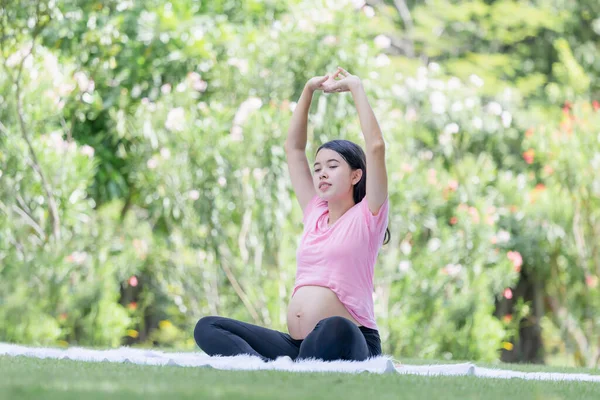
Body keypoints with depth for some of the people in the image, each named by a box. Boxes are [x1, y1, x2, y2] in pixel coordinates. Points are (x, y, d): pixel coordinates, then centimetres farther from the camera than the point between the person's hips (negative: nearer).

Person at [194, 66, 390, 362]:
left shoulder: (366, 216, 6)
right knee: (207, 328, -11)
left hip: (349, 346, -7)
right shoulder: (315, 214, 22)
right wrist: (309, 89, 26)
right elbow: (293, 147, 28)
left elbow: (376, 147, -6)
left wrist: (356, 88, 3)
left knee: (335, 328, -43)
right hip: (295, 345, 7)